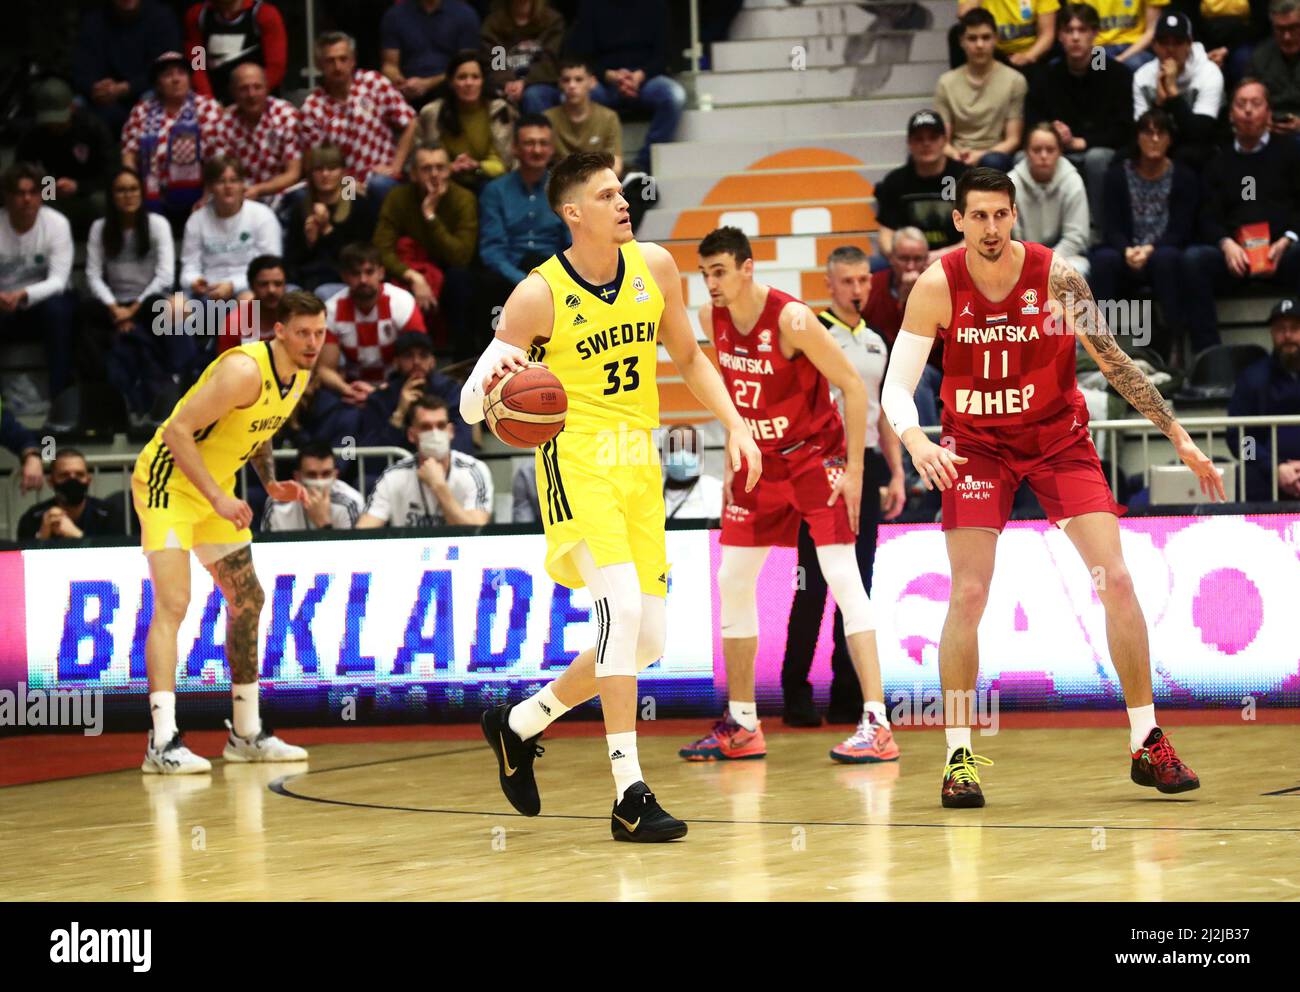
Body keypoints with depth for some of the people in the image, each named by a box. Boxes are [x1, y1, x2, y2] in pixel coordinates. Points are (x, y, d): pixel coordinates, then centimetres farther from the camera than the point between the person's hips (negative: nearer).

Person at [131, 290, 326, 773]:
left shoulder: (299, 375, 1)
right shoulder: (245, 370, -27)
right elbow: (177, 430, -28)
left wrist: (271, 483, 3)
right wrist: (218, 497, -31)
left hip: (215, 489, 10)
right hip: (169, 481, -10)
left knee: (248, 601, 12)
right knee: (172, 604, -19)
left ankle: (247, 733, 23)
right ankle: (163, 742, -26)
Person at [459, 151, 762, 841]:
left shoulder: (654, 267, 4)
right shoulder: (539, 295, -11)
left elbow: (687, 357, 19)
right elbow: (471, 408, -8)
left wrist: (734, 426, 7)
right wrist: (494, 374, -31)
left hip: (639, 467, 6)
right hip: (576, 461, -6)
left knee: (644, 642, 7)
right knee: (623, 604, -26)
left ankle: (518, 724, 30)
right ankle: (629, 795, -25)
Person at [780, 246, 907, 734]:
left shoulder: (877, 342, 15)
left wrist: (896, 474, 13)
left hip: (867, 467, 6)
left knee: (858, 585, 6)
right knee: (814, 584, -6)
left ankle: (848, 694, 10)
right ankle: (796, 694, -2)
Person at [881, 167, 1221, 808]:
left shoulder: (1056, 277, -14)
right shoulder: (937, 287, -14)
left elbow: (1114, 363, -4)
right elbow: (896, 387, -11)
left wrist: (1180, 438, -4)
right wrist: (918, 444, -32)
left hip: (1059, 438, 1)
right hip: (976, 444, -1)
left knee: (1116, 580, -8)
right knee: (968, 595, -11)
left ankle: (1147, 745, 3)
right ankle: (957, 756, 0)